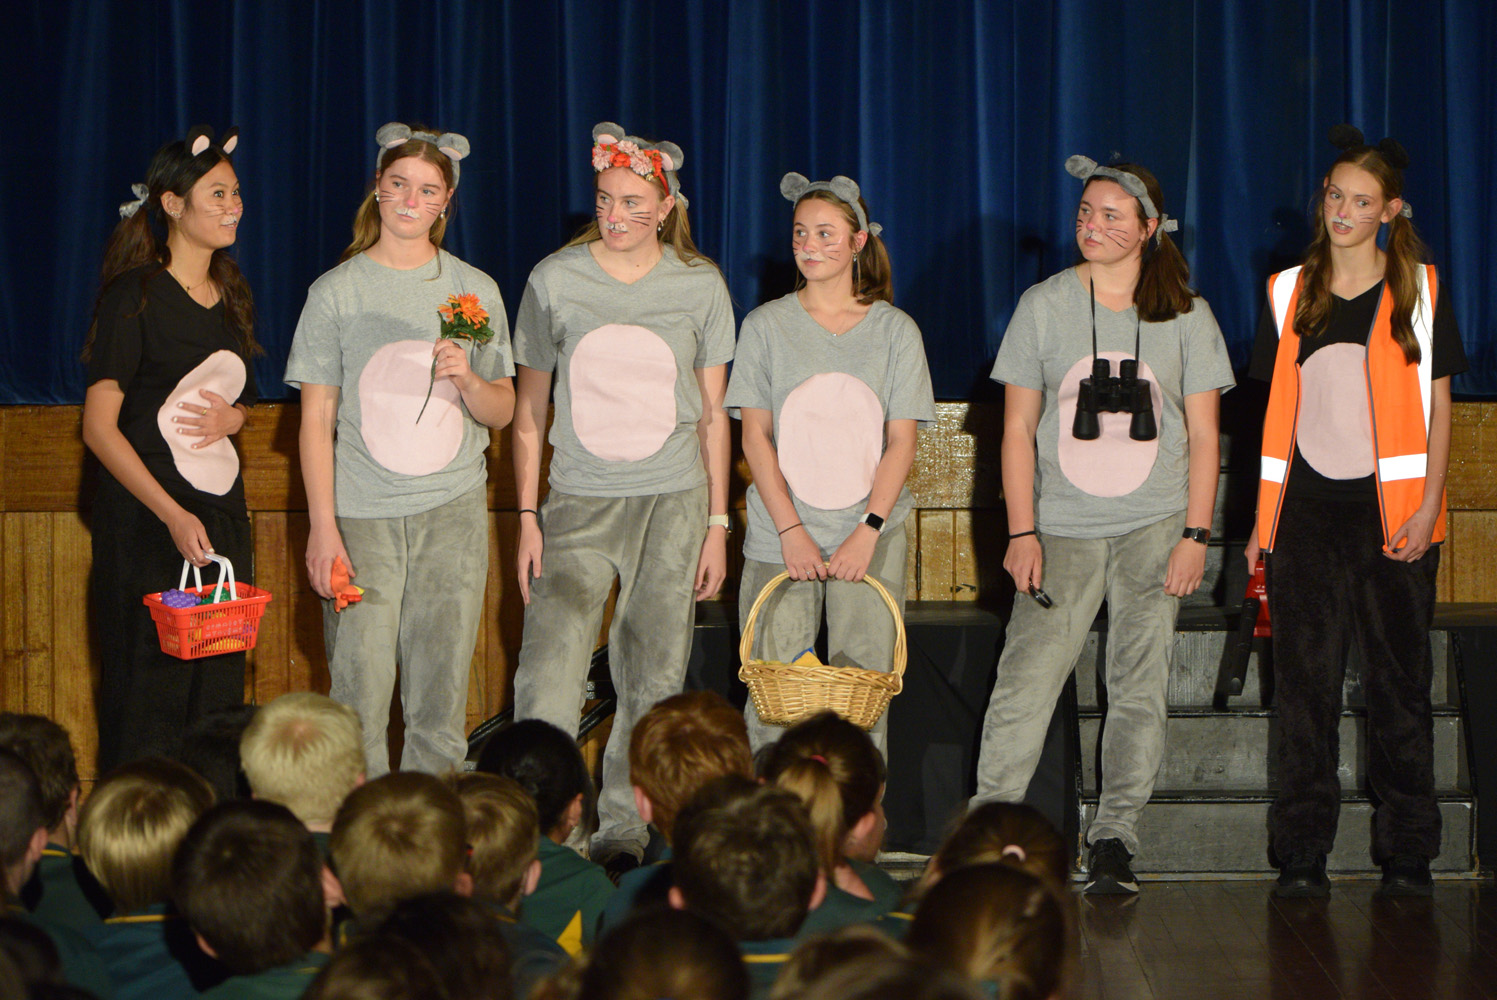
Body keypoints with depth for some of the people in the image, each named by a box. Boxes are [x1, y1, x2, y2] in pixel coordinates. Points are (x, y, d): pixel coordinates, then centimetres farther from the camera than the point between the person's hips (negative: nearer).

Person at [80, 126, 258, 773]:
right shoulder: (135, 296, -8)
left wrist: (230, 416, 1)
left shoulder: (231, 295, 13)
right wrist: (173, 516, -19)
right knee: (148, 691, -5)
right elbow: (99, 427, -12)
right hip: (146, 520, -6)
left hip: (222, 513, 7)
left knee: (218, 692, 4)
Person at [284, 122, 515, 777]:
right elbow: (316, 420, 2)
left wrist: (469, 381, -10)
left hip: (453, 510, 2)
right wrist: (322, 527, -6)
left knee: (440, 701, 1)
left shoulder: (474, 291, 9)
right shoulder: (336, 292, 4)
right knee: (359, 699, -6)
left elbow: (503, 411, 12)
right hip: (363, 515, -2)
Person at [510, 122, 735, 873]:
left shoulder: (700, 286, 4)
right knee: (548, 673, -14)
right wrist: (527, 516, 4)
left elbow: (712, 414, 9)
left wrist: (717, 523, 6)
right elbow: (528, 410, 9)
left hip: (674, 502, 1)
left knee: (653, 681, 2)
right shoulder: (555, 280, 3)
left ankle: (622, 832, 13)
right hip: (579, 502, -1)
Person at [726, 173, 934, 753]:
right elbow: (755, 435, 3)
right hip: (780, 539, 0)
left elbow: (901, 442, 3)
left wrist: (868, 531, -9)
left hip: (870, 541, 0)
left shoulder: (895, 331, 7)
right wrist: (790, 530, -8)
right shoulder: (766, 326, 7)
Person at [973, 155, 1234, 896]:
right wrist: (1022, 532, -4)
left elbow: (1202, 436, 7)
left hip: (1156, 527, 1)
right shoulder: (1043, 306, 6)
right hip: (1063, 528, 0)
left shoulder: (1185, 316, 7)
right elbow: (1018, 429, 5)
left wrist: (1195, 535, -3)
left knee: (1139, 688, -2)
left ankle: (1114, 841, 5)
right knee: (1026, 679, -11)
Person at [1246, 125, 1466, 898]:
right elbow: (1278, 412, 12)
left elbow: (1436, 406, 3)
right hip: (1307, 515, 2)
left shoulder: (1419, 291, 4)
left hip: (1391, 515, -2)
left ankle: (1407, 854, 8)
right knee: (1305, 686, 1)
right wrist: (1264, 518, 7)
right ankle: (1302, 855, 7)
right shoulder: (1291, 293, 10)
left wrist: (1426, 506, -8)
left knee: (1398, 685, 1)